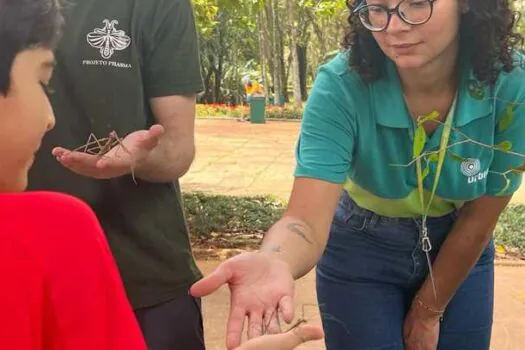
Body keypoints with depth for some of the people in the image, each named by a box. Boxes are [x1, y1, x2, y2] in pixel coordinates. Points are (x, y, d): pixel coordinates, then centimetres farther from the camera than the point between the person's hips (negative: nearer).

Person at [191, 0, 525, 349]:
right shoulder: (341, 86, -29)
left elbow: (478, 221, -14)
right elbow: (306, 220, -36)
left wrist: (427, 311, -5)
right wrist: (273, 262, -59)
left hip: (460, 253, 2)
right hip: (363, 250, -1)